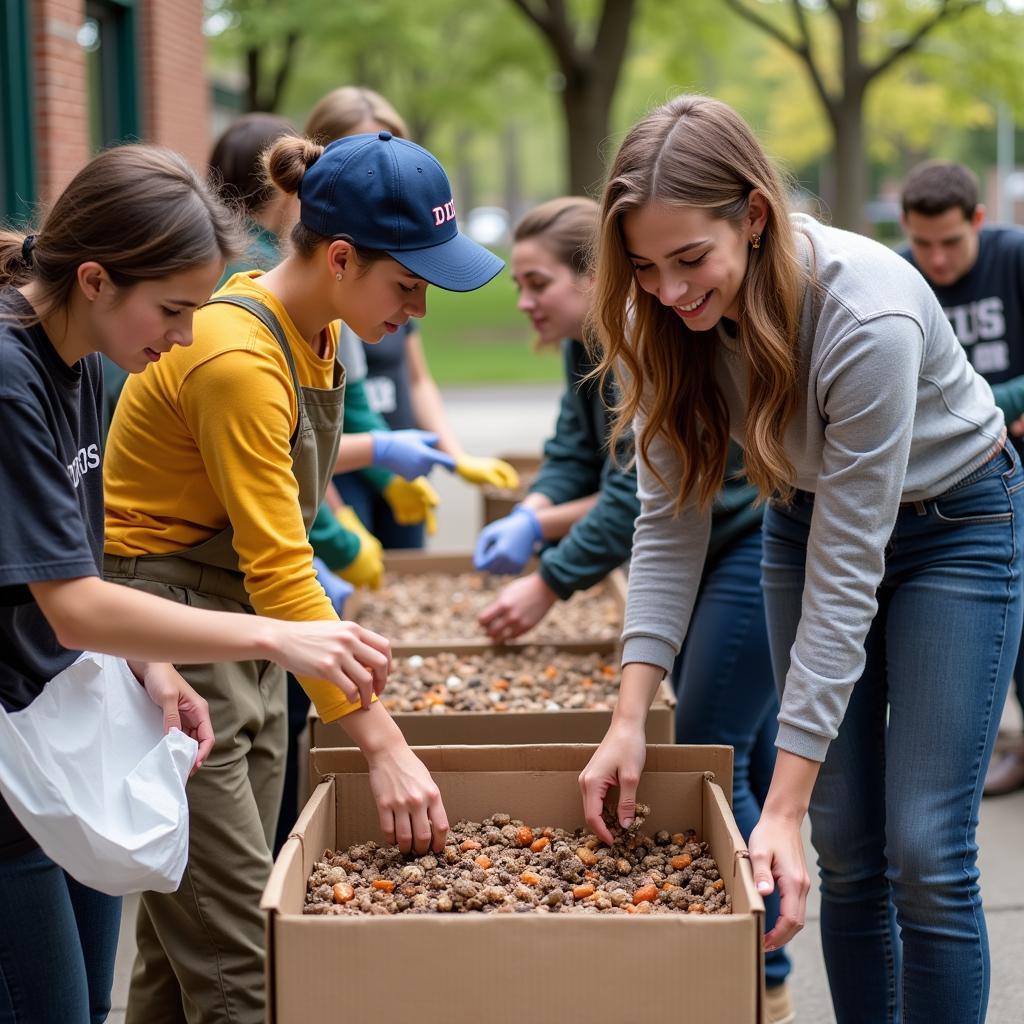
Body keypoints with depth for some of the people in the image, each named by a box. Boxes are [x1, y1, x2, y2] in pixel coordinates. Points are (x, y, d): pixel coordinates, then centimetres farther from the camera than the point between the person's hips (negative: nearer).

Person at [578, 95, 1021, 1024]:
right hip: (808, 515, 5)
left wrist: (784, 805, -32)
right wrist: (629, 719, -20)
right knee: (846, 851, 3)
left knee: (924, 851, -10)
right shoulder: (666, 320, -18)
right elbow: (671, 520, -11)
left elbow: (845, 572, -33)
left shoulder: (868, 314, -35)